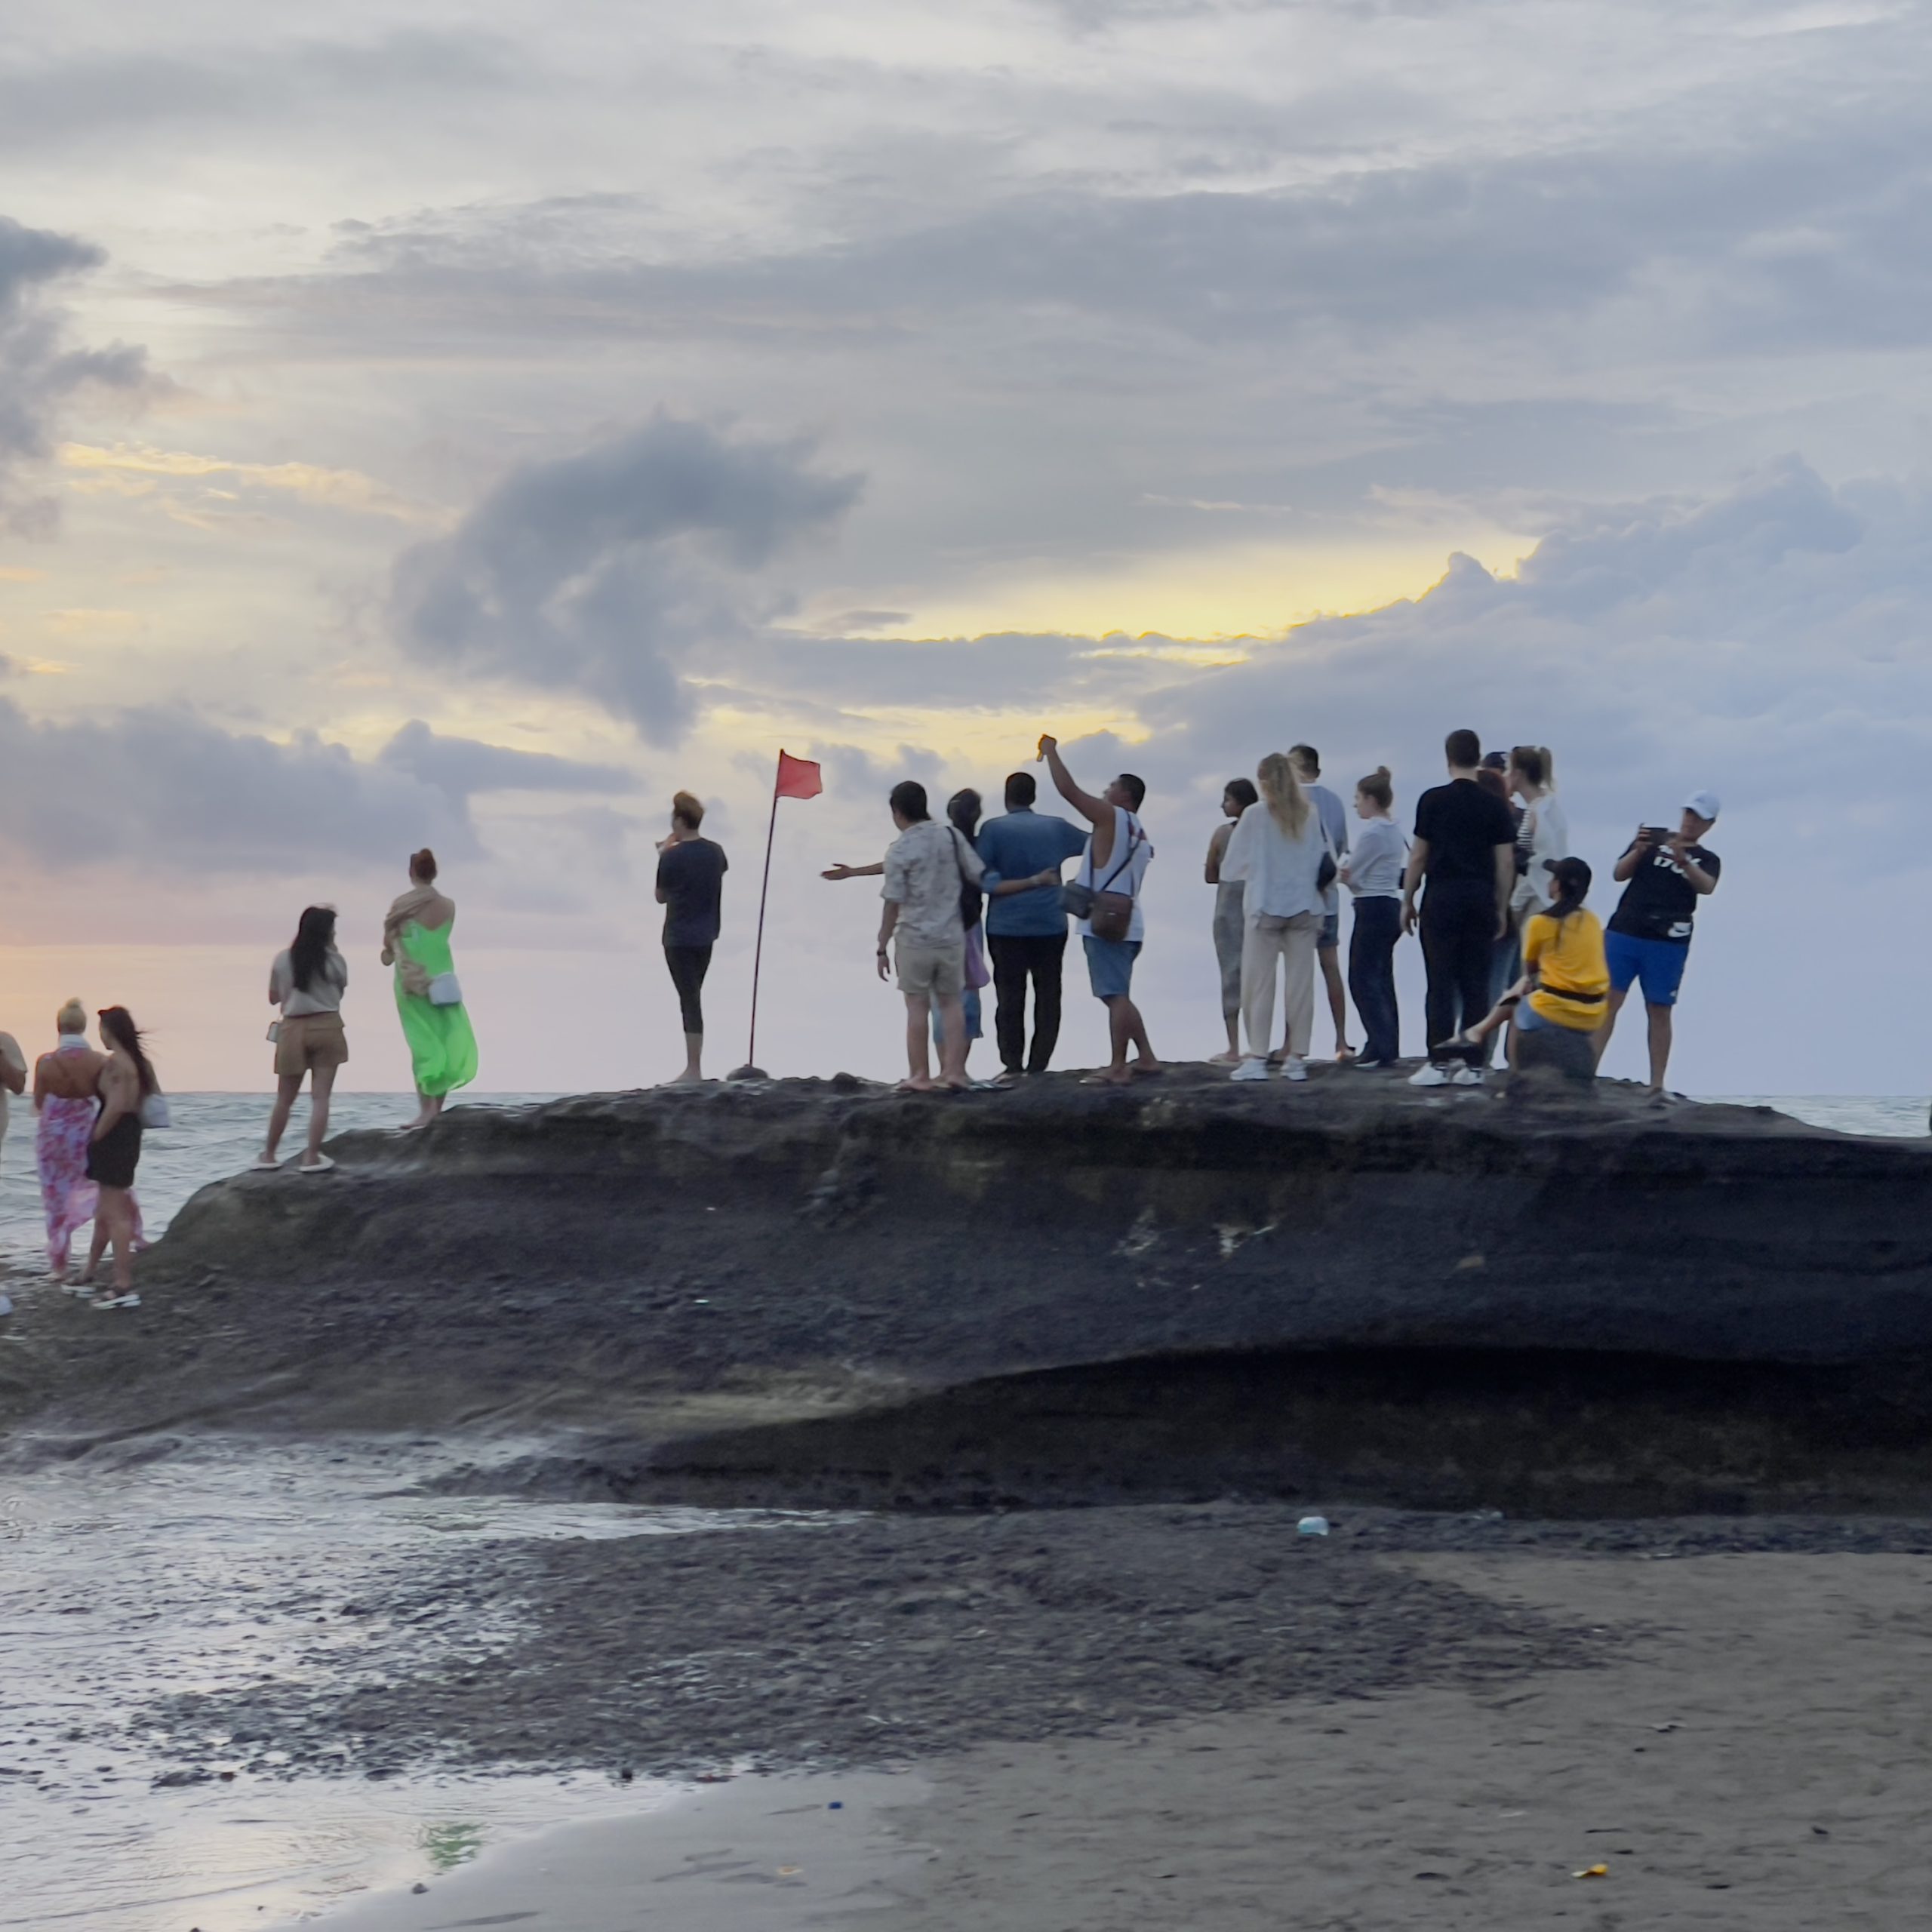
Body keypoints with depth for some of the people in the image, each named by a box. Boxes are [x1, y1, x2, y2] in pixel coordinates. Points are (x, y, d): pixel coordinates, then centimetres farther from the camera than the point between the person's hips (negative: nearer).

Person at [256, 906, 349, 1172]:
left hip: (293, 1030, 2)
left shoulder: (283, 960, 1)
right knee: (320, 1097, -1)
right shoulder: (334, 961, -5)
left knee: (285, 1098, 13)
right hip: (326, 1028, -2)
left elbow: (273, 998, 10)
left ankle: (269, 1155, 21)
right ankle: (312, 1157, -6)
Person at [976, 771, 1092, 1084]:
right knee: (1047, 997, 6)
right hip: (1050, 925, 2)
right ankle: (1038, 1067, 3)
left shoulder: (993, 829, -2)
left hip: (1007, 927, -2)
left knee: (1010, 997, 2)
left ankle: (1012, 1066, -4)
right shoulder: (1055, 827, 6)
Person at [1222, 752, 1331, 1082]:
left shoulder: (1255, 816, -7)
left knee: (1258, 983, 2)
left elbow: (1231, 865, -1)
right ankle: (1297, 1057, 6)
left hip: (1265, 906, -3)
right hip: (1304, 906, 3)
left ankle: (1257, 1058, -3)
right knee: (1301, 982, 6)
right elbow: (1326, 862, 6)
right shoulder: (1311, 815, 1)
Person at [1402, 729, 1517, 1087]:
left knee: (1441, 983, -1)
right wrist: (1501, 909, 11)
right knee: (1476, 984, 5)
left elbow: (1418, 856, -1)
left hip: (1442, 897, -3)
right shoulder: (1495, 806, 3)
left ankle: (1439, 1063, -4)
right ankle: (1473, 1064, 4)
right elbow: (1505, 862, 3)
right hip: (1481, 898, 3)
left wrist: (1408, 900, 8)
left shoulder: (1433, 800, -4)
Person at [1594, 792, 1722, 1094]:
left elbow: (1706, 887, -12)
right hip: (1625, 933, 0)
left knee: (1659, 1011, -1)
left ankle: (1657, 1085, 1)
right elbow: (1620, 874, 5)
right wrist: (1638, 851, -14)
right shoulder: (1654, 838, 12)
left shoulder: (1707, 860, 11)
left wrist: (1683, 861, -30)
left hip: (1669, 944, 0)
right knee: (1609, 1000, -8)